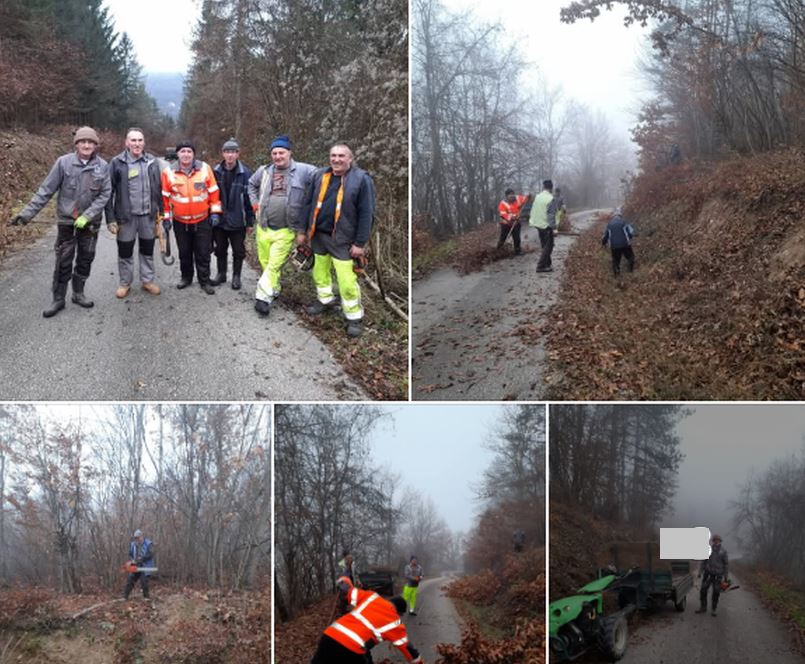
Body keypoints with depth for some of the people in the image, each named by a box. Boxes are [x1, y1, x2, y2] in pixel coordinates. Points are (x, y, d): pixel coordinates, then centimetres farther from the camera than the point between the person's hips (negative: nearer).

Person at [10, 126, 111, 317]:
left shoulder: (103, 166, -7)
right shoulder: (64, 162, -12)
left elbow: (105, 194, -6)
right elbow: (46, 190, -8)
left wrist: (87, 216, -17)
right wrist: (27, 213, -12)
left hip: (90, 221, 2)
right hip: (67, 219, -2)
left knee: (86, 258, 12)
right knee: (63, 261, 3)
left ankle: (78, 293, 28)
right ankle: (58, 299, 13)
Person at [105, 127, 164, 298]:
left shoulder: (152, 161, 3)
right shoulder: (117, 162, -8)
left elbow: (158, 188, 10)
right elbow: (109, 192, -7)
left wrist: (160, 211, 9)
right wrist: (110, 218, -10)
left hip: (148, 215, 3)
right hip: (126, 215, -3)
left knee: (147, 250, 14)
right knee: (125, 251, 8)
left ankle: (147, 281, 28)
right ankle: (125, 283, 23)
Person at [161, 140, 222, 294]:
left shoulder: (205, 168, -6)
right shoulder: (169, 172, -6)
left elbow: (213, 192, 1)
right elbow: (165, 197, 1)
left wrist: (215, 212, -1)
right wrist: (166, 218, 3)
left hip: (202, 220, -1)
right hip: (180, 221, 1)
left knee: (203, 253, 4)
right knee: (184, 252, 14)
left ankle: (204, 281, 15)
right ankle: (186, 277, 31)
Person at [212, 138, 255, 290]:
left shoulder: (245, 173, -10)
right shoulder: (216, 172, -3)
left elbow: (249, 198, -8)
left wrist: (250, 221, -7)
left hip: (237, 220, -3)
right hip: (219, 219, 3)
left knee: (238, 250, 9)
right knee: (220, 249, 15)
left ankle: (236, 276, 24)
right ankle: (221, 274, 31)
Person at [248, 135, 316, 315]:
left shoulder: (303, 171, -8)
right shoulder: (264, 171, 6)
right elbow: (252, 184, 25)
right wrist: (255, 202, 10)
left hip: (286, 230, -4)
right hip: (264, 227, 4)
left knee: (274, 265, -8)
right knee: (265, 262, 13)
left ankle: (263, 297, -5)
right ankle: (274, 289, 33)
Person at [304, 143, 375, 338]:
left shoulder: (361, 179, -11)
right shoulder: (319, 176, 4)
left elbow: (366, 214, -11)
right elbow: (309, 204, 13)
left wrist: (360, 243, -13)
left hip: (342, 239, -5)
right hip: (318, 235, 5)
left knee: (347, 281, -7)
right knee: (320, 272, 18)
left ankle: (354, 316, 9)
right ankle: (325, 300, 42)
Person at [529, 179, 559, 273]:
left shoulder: (537, 197, 4)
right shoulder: (551, 199, -17)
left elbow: (533, 211, 10)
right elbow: (551, 215, -19)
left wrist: (532, 222, 18)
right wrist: (553, 227, -16)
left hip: (538, 225, 8)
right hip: (546, 226, -8)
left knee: (544, 246, 18)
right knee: (548, 246, -1)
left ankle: (547, 264, 26)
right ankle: (541, 266, -6)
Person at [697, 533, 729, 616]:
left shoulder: (723, 551, -2)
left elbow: (726, 564, 0)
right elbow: (703, 562, 9)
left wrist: (726, 577, -4)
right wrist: (700, 572, 4)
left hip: (718, 575, -2)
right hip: (708, 574, 2)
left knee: (716, 593, 2)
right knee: (703, 591, -1)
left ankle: (714, 610, 15)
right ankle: (703, 608, 13)